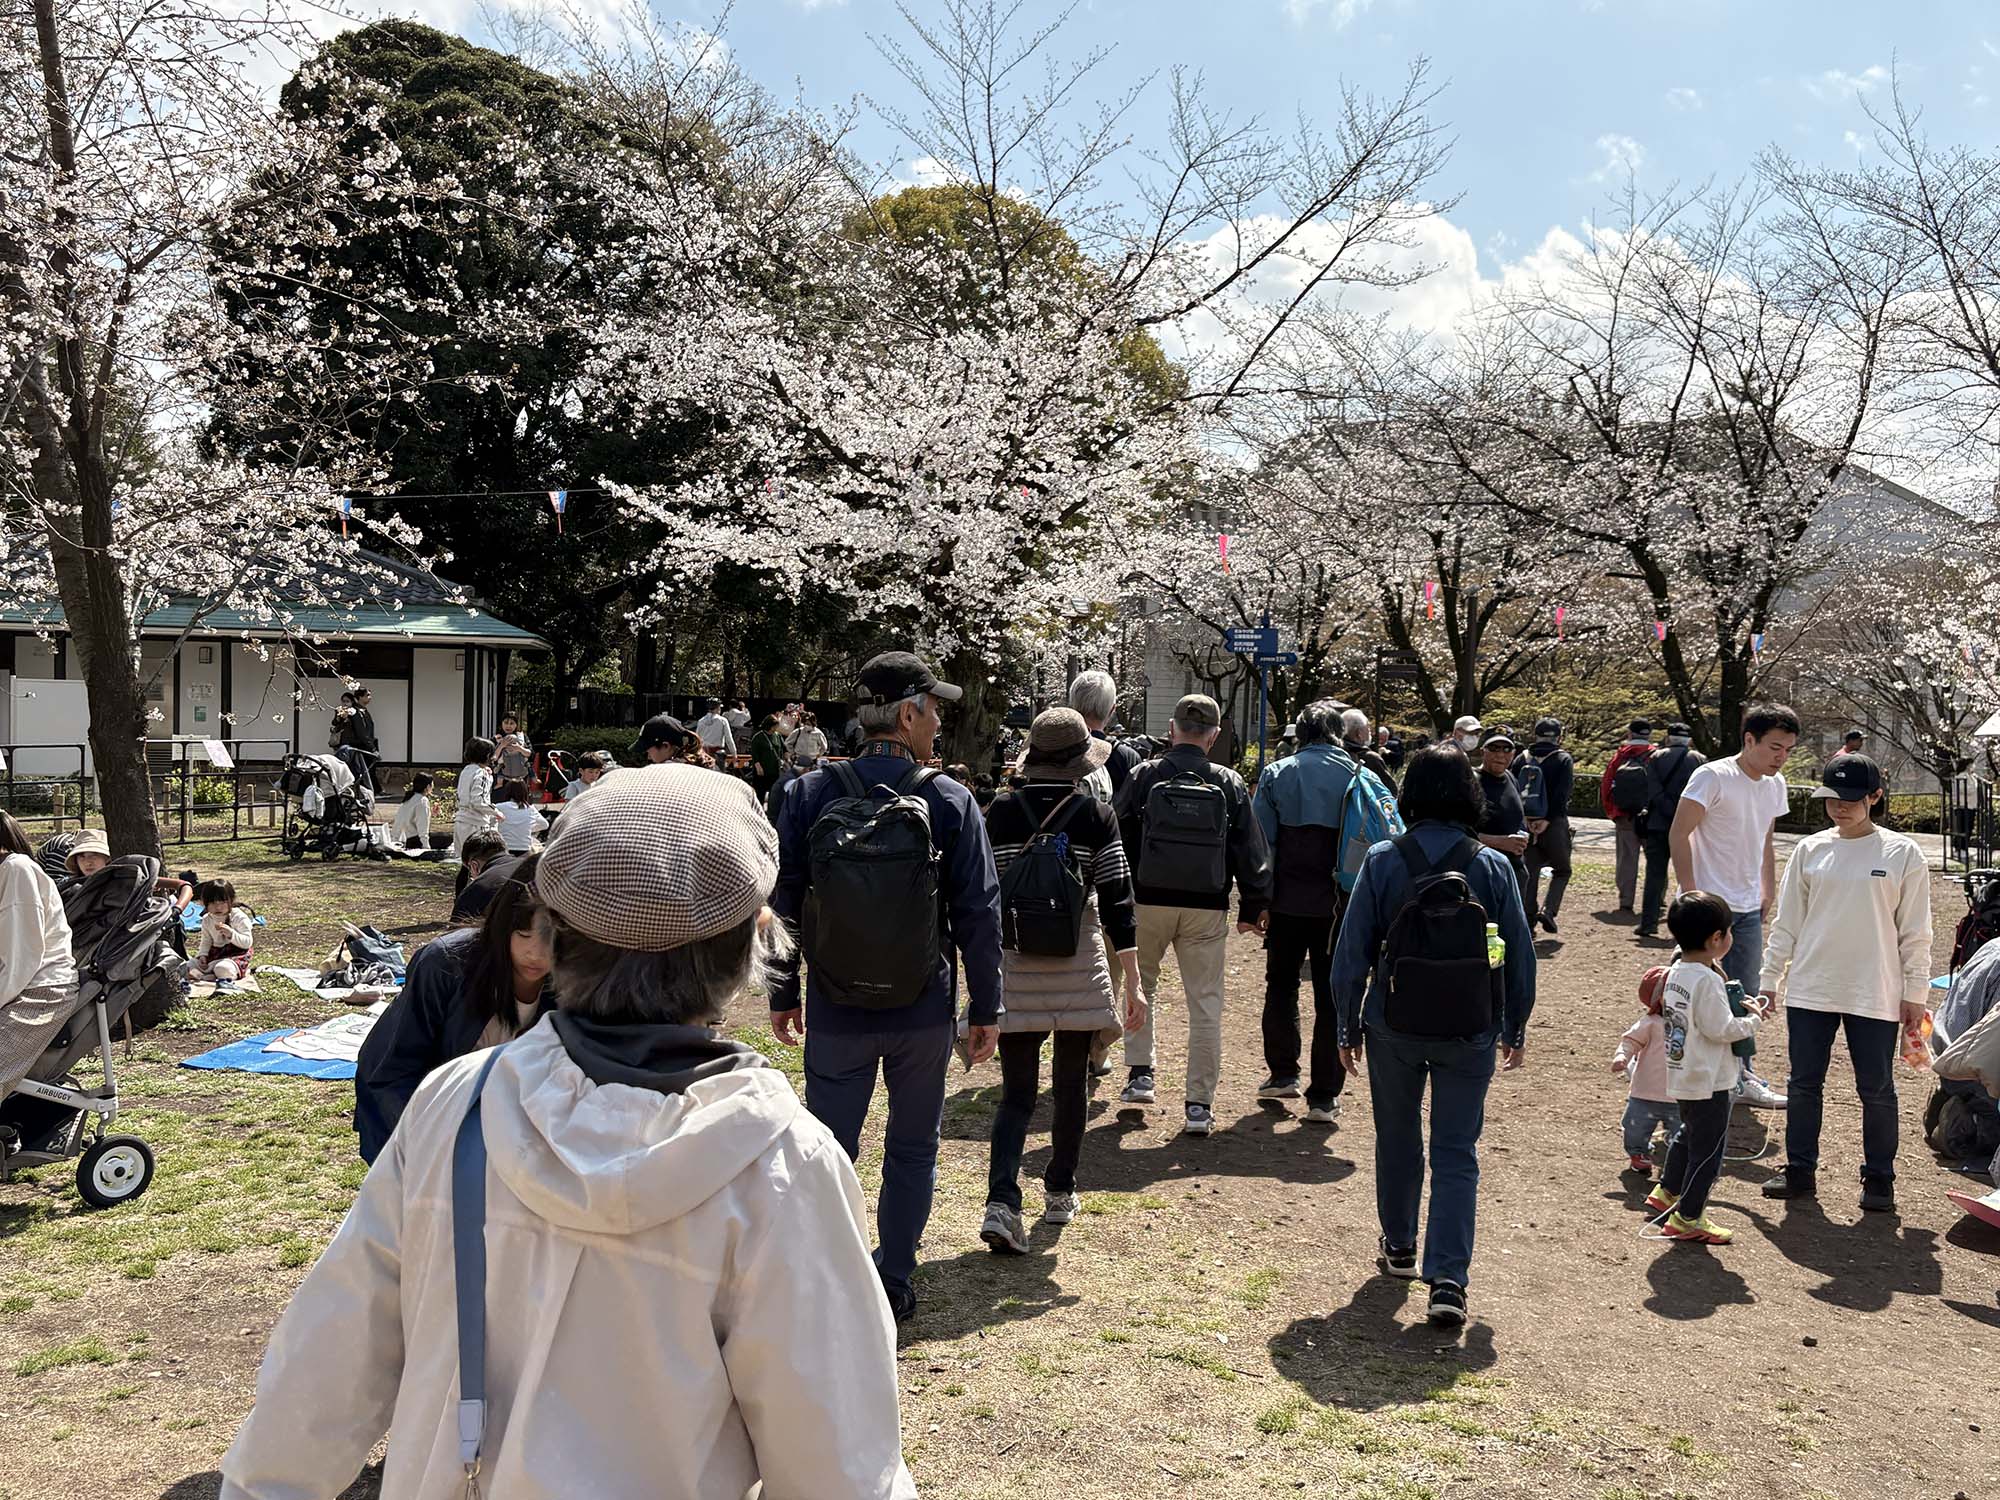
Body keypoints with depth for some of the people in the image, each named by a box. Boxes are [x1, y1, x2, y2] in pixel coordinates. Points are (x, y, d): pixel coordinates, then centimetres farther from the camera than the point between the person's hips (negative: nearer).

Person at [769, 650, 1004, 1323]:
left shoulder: (808, 794, -5)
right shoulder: (951, 802, -8)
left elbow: (781, 904, 0)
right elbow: (978, 913, -5)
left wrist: (784, 994, 11)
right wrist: (985, 1008, 4)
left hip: (835, 1014, 1)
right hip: (923, 1014, -1)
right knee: (912, 1151, 15)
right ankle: (893, 1285, 24)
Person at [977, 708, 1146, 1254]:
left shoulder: (1000, 813, 0)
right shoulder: (1096, 814, -5)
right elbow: (1116, 901, -6)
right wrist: (1133, 982, -2)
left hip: (1014, 966, 1)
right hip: (1079, 970, -1)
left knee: (1017, 1091, 5)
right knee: (1071, 1085, 16)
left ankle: (1002, 1203, -10)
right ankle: (1059, 1194, 29)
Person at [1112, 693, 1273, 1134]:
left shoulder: (1144, 776, -4)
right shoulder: (1229, 784, -1)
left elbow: (1117, 839, 0)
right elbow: (1252, 853, 3)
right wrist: (1254, 907, 11)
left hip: (1149, 900, 0)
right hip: (1207, 907, 0)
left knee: (1142, 985, 22)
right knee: (1205, 1003, 6)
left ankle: (1140, 1073, 17)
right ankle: (1199, 1105, 7)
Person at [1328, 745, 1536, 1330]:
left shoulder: (1382, 861, -8)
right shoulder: (1493, 866, -5)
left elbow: (1353, 949, -6)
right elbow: (1520, 954, 1)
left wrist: (1349, 1024, 6)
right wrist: (1516, 1027, 14)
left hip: (1394, 1027, 0)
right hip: (1470, 1032, 0)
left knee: (1397, 1139, 19)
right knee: (1456, 1152, 6)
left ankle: (1399, 1246, 36)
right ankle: (1448, 1279, -3)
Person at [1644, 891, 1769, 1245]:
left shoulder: (1675, 972, 4)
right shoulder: (1707, 980, -24)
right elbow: (1720, 1029, -23)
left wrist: (1737, 1011, 10)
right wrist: (1752, 1020, -7)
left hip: (1680, 1077, 9)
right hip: (1708, 1082, -9)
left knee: (1689, 1135, 28)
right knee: (1707, 1149, 2)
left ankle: (1667, 1192, 41)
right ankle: (1687, 1218, 9)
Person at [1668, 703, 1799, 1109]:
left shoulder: (1775, 784, 8)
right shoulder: (1712, 777, -15)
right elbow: (1678, 835, -15)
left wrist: (1769, 891, 15)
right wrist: (1690, 895, -17)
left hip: (1749, 909, 7)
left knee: (1744, 997, 14)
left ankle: (1740, 1078, 25)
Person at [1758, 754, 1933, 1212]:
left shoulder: (1902, 854, -2)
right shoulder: (1810, 850, 4)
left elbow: (1915, 932, 1)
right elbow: (1786, 921, 9)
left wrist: (1914, 993, -1)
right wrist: (1770, 978, 7)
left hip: (1875, 995, -2)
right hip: (1809, 990, 3)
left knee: (1877, 1089, 6)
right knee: (1804, 1083, 8)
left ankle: (1879, 1179, 20)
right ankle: (1800, 1172, 20)